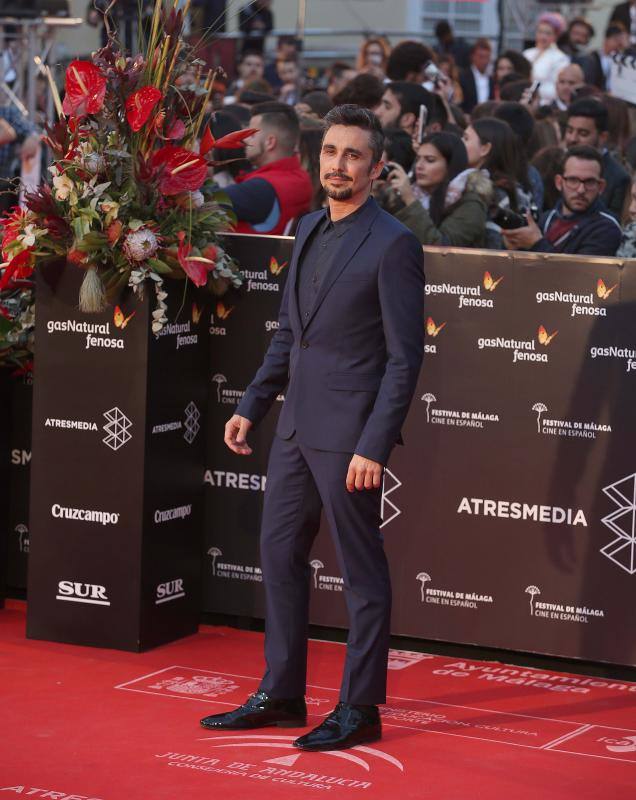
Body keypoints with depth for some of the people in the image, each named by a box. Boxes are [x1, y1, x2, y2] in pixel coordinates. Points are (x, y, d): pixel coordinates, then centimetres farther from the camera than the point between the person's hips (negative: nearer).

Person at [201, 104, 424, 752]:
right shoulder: (309, 231, 12)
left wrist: (374, 446, -19)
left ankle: (360, 710, 11)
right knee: (279, 553, 13)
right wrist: (252, 405, 15)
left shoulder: (393, 244, -12)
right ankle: (281, 694, 25)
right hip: (297, 425, 8)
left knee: (361, 570, 1)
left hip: (348, 435, -8)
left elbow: (405, 356, -14)